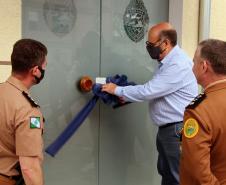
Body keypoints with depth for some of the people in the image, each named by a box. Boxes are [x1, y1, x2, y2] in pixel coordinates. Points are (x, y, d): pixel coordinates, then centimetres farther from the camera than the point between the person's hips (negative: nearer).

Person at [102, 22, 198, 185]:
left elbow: (149, 91, -25)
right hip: (167, 128, 10)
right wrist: (128, 96, 4)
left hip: (178, 130, -10)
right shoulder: (167, 61, 10)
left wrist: (117, 90, -13)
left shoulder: (178, 65, -23)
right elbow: (154, 92, 15)